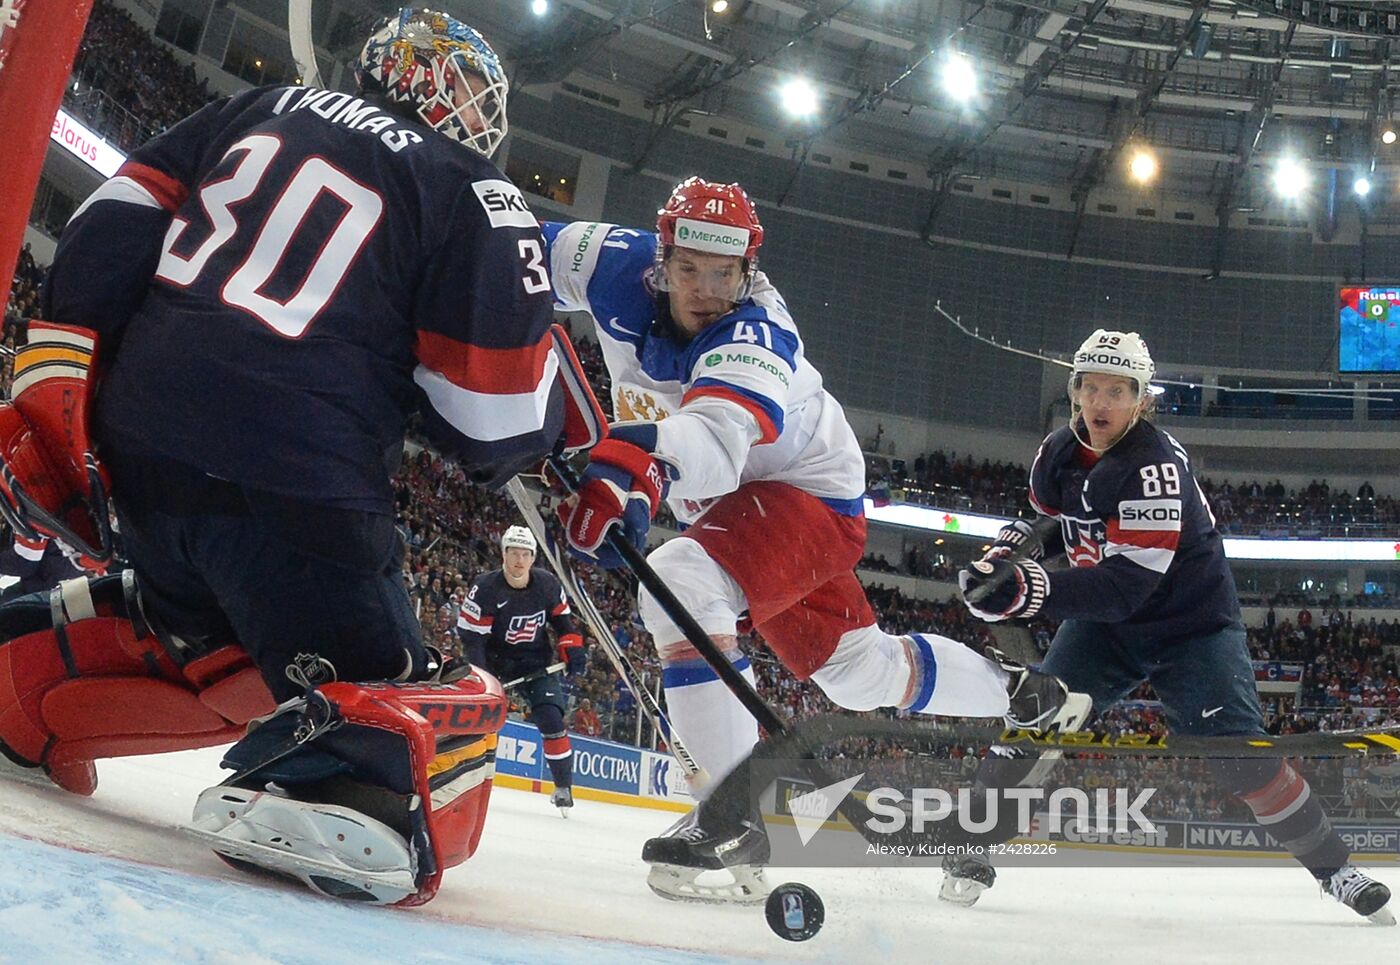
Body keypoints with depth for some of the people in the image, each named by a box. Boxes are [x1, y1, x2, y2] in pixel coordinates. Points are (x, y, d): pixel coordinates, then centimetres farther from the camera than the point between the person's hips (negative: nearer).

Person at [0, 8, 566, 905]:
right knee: (425, 706, -5)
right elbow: (497, 420, -2)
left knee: (203, 638, 32)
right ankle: (342, 788, -36)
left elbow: (112, 228, 14)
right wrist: (551, 413, 19)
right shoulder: (478, 197, 2)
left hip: (139, 433, 7)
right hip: (292, 481, -7)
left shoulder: (268, 108, 19)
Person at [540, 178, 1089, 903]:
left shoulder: (752, 336, -33)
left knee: (679, 581, -34)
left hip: (811, 496, -7)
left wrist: (630, 460, -71)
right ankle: (1017, 689, 45)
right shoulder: (620, 267, -15)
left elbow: (715, 439, -52)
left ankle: (735, 815, -29)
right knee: (861, 670, 19)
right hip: (728, 504, 8)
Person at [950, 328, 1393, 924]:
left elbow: (1127, 584, -36)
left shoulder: (1155, 463, -29)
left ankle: (1335, 868, 3)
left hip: (1191, 622, -5)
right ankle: (971, 851, -1)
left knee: (1238, 755, -15)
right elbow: (1051, 516, 16)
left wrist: (1034, 590, -47)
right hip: (1105, 620, 5)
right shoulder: (1058, 454, -6)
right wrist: (1013, 546, -5)